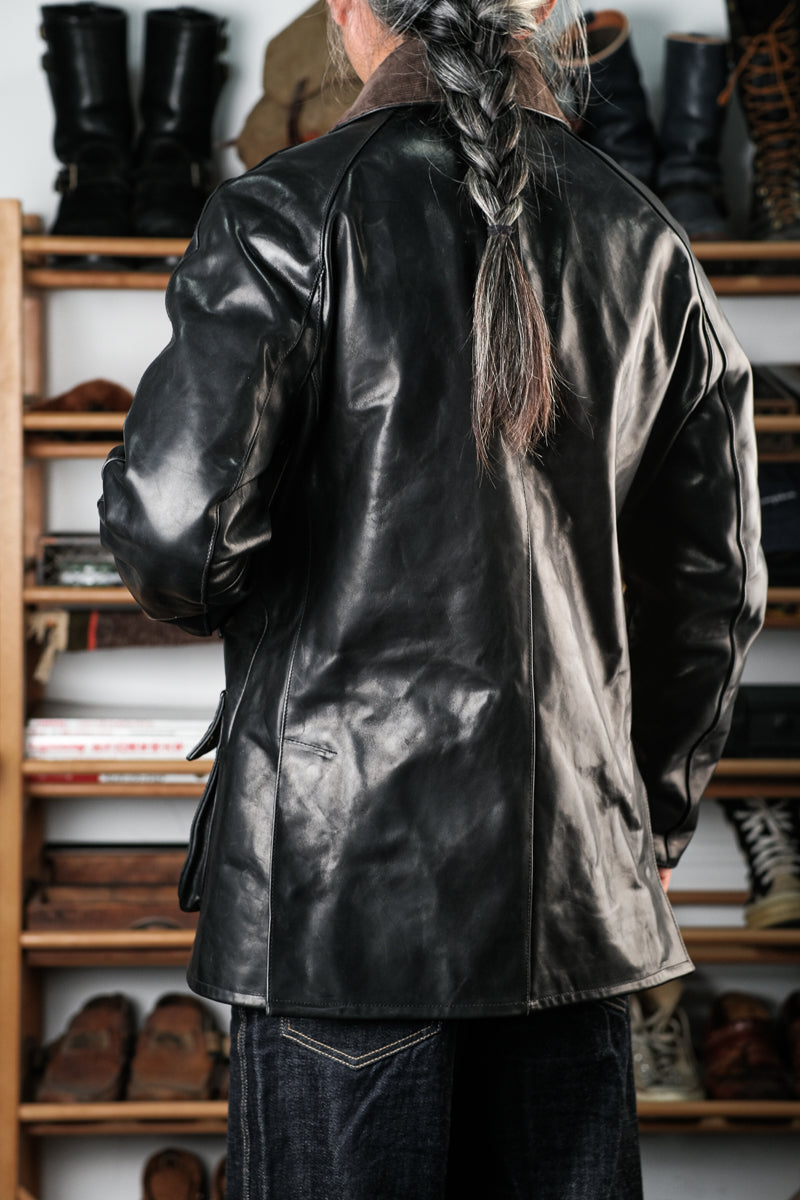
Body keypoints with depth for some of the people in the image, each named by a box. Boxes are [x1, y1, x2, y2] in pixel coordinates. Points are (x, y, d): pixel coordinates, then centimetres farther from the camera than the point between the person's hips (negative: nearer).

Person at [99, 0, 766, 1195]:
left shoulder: (289, 212, -8)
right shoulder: (647, 242, 7)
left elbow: (170, 525, -16)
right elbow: (716, 585, 12)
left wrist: (231, 605, 9)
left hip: (341, 877, -4)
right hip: (577, 878, 4)